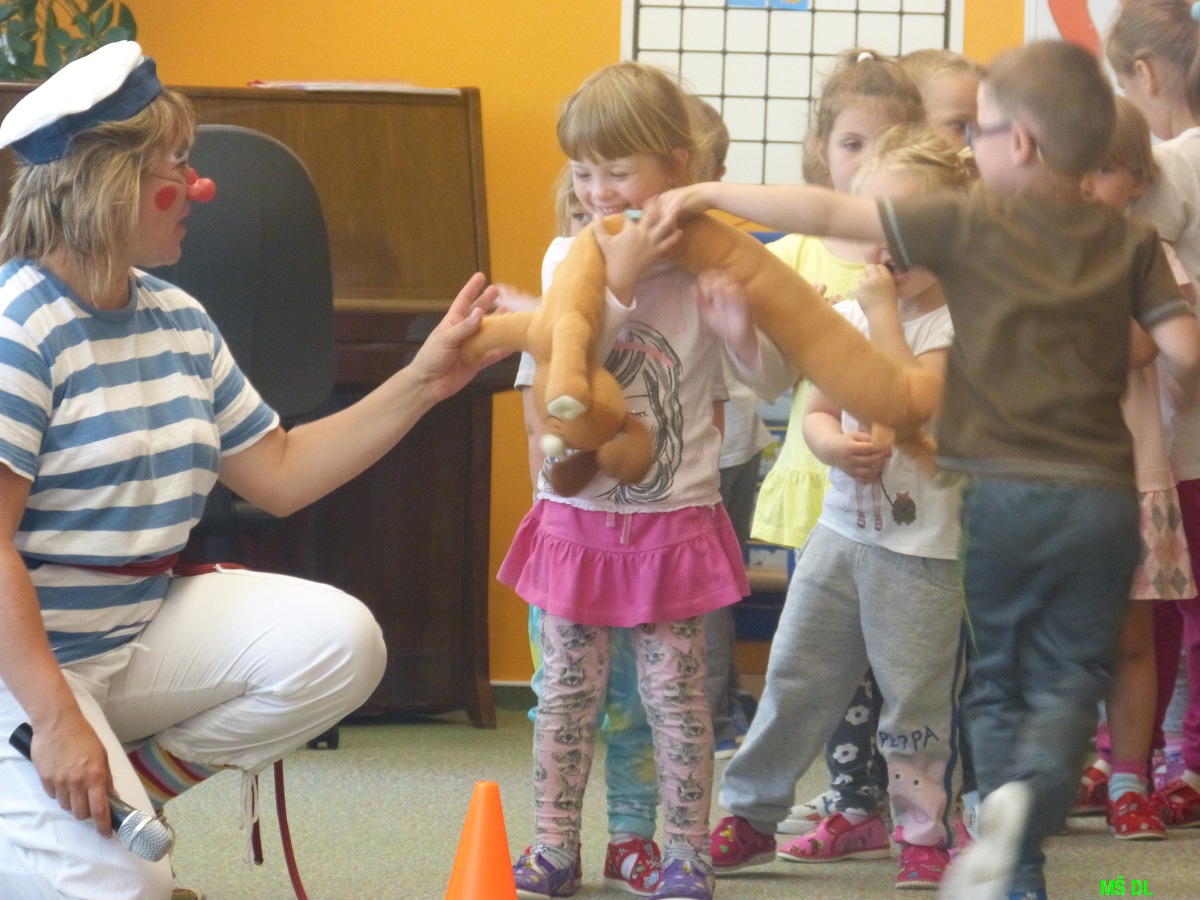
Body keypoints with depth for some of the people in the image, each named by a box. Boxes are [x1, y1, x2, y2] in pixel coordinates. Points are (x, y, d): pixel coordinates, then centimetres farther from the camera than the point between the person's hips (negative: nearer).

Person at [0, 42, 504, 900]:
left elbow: (280, 475, 13)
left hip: (140, 630, 8)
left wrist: (423, 381, 7)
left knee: (338, 642, -11)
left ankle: (128, 791, -1)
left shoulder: (179, 321, 8)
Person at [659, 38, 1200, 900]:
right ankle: (1032, 792, -23)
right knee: (1069, 680, 8)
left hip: (1001, 494, -1)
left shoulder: (969, 225, -3)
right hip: (1103, 497, 1)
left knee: (997, 683, 12)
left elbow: (829, 213, -6)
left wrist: (711, 194, 2)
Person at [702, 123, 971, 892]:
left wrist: (885, 312, -21)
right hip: (841, 529, 5)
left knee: (917, 697, 2)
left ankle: (926, 830, 15)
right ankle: (750, 814, 20)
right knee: (796, 676, 10)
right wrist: (834, 443, -13)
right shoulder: (846, 314, 8)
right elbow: (817, 410, 10)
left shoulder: (953, 323, -11)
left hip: (924, 546, -5)